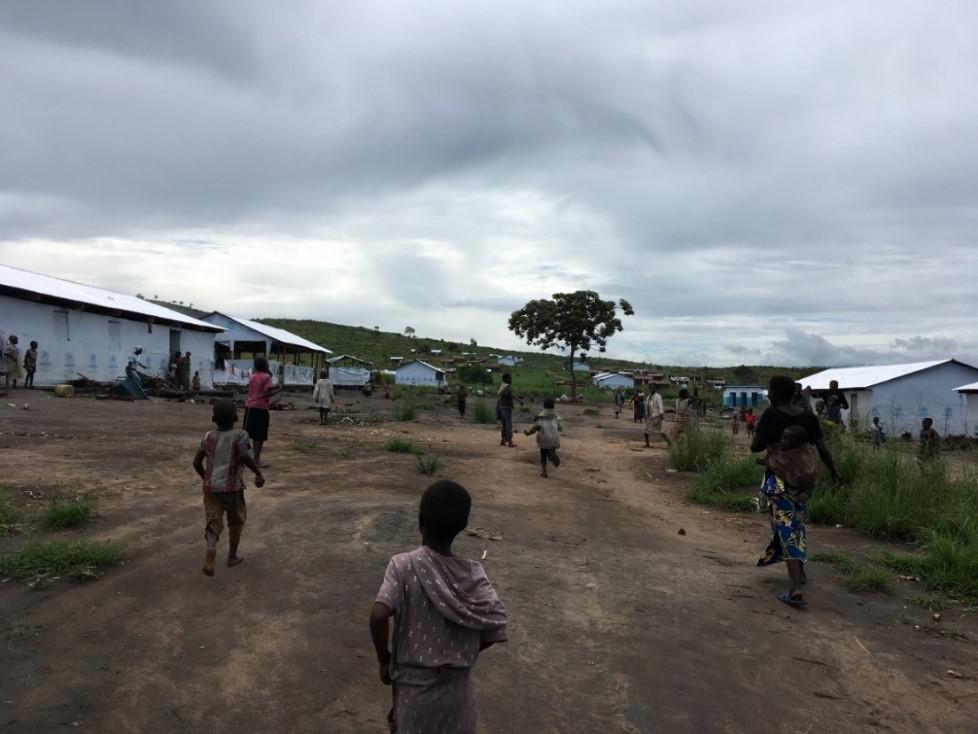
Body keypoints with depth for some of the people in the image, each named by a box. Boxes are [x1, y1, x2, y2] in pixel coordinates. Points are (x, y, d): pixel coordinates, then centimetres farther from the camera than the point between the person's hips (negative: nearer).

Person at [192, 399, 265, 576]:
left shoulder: (208, 437, 7)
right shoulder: (240, 436, -6)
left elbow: (196, 462, 9)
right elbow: (244, 456, -24)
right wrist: (258, 473, -14)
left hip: (211, 487, 2)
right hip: (232, 486, -2)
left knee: (212, 522, 1)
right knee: (236, 521, 19)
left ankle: (211, 547, -29)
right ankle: (232, 555, 28)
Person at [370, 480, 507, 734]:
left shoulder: (403, 565, -18)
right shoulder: (473, 574, -11)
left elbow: (379, 616, -29)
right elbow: (494, 630, -12)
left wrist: (384, 661, -11)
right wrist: (459, 655, 5)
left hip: (414, 686, -2)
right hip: (455, 687, 2)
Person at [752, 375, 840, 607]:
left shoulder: (771, 415, -12)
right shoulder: (808, 417, 1)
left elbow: (754, 447, -9)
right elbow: (823, 449, 4)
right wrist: (833, 471, 20)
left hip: (779, 479, -5)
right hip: (804, 478, 5)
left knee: (786, 529, -4)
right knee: (797, 524, 24)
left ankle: (796, 589, -13)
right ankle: (799, 572, 39)